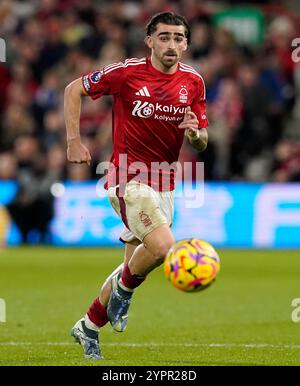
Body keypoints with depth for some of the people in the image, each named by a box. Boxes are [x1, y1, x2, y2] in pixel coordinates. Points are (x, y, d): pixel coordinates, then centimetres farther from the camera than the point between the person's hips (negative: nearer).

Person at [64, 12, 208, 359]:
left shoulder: (193, 82, 3)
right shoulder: (127, 72, -10)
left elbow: (202, 143, 9)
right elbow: (73, 89, 1)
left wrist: (195, 133, -14)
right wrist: (74, 141, -6)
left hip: (164, 184, 6)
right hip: (129, 178, -6)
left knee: (134, 262, 11)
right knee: (162, 245, -26)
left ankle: (89, 327, 30)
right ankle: (124, 290, 5)